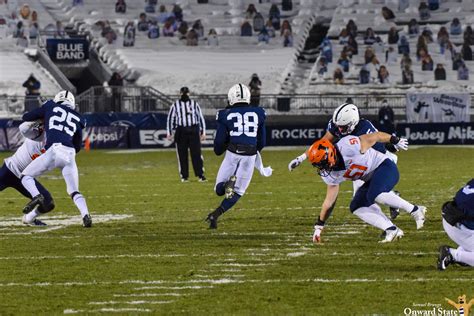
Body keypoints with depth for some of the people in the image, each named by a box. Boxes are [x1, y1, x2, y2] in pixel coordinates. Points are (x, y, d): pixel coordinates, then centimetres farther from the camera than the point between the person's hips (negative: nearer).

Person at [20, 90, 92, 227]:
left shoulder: (50, 107, 17)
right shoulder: (77, 119, 24)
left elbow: (26, 117, 23)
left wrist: (42, 118, 42)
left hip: (54, 150, -3)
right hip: (70, 154, 3)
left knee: (26, 176, 12)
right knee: (74, 191, 13)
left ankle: (36, 196, -17)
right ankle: (86, 215, -12)